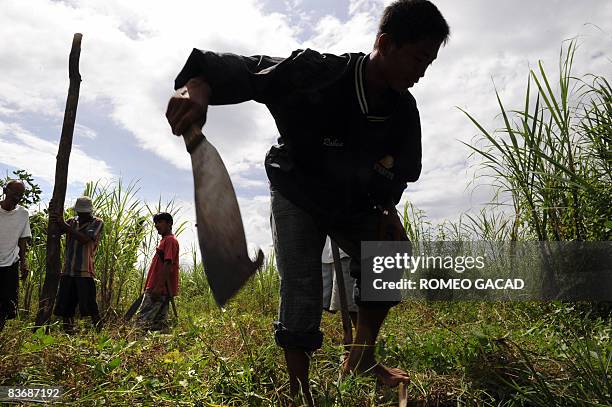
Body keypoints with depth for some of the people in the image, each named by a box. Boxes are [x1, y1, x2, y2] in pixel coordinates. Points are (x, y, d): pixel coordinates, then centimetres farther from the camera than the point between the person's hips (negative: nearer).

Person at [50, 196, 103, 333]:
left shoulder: (97, 223, 0)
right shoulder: (72, 221, 15)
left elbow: (84, 239, -16)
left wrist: (63, 224, -19)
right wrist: (52, 215, -15)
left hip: (85, 272, -5)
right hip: (67, 271, 5)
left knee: (89, 305, -7)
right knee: (64, 307, 8)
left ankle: (100, 333, 2)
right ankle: (68, 333, 19)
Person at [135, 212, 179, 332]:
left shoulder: (170, 240, -9)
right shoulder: (164, 240, 22)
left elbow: (168, 265, -19)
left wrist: (158, 287, -24)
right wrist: (150, 287, 23)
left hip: (160, 290, -10)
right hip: (160, 290, 10)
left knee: (144, 320, -12)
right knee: (158, 323, 10)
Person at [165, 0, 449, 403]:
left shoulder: (403, 110, -10)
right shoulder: (319, 74, -27)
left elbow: (400, 170, 5)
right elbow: (245, 70, -30)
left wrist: (387, 209, -11)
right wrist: (198, 87, -50)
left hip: (353, 203, 6)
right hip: (297, 196, -5)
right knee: (301, 288, -12)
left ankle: (361, 359, 12)